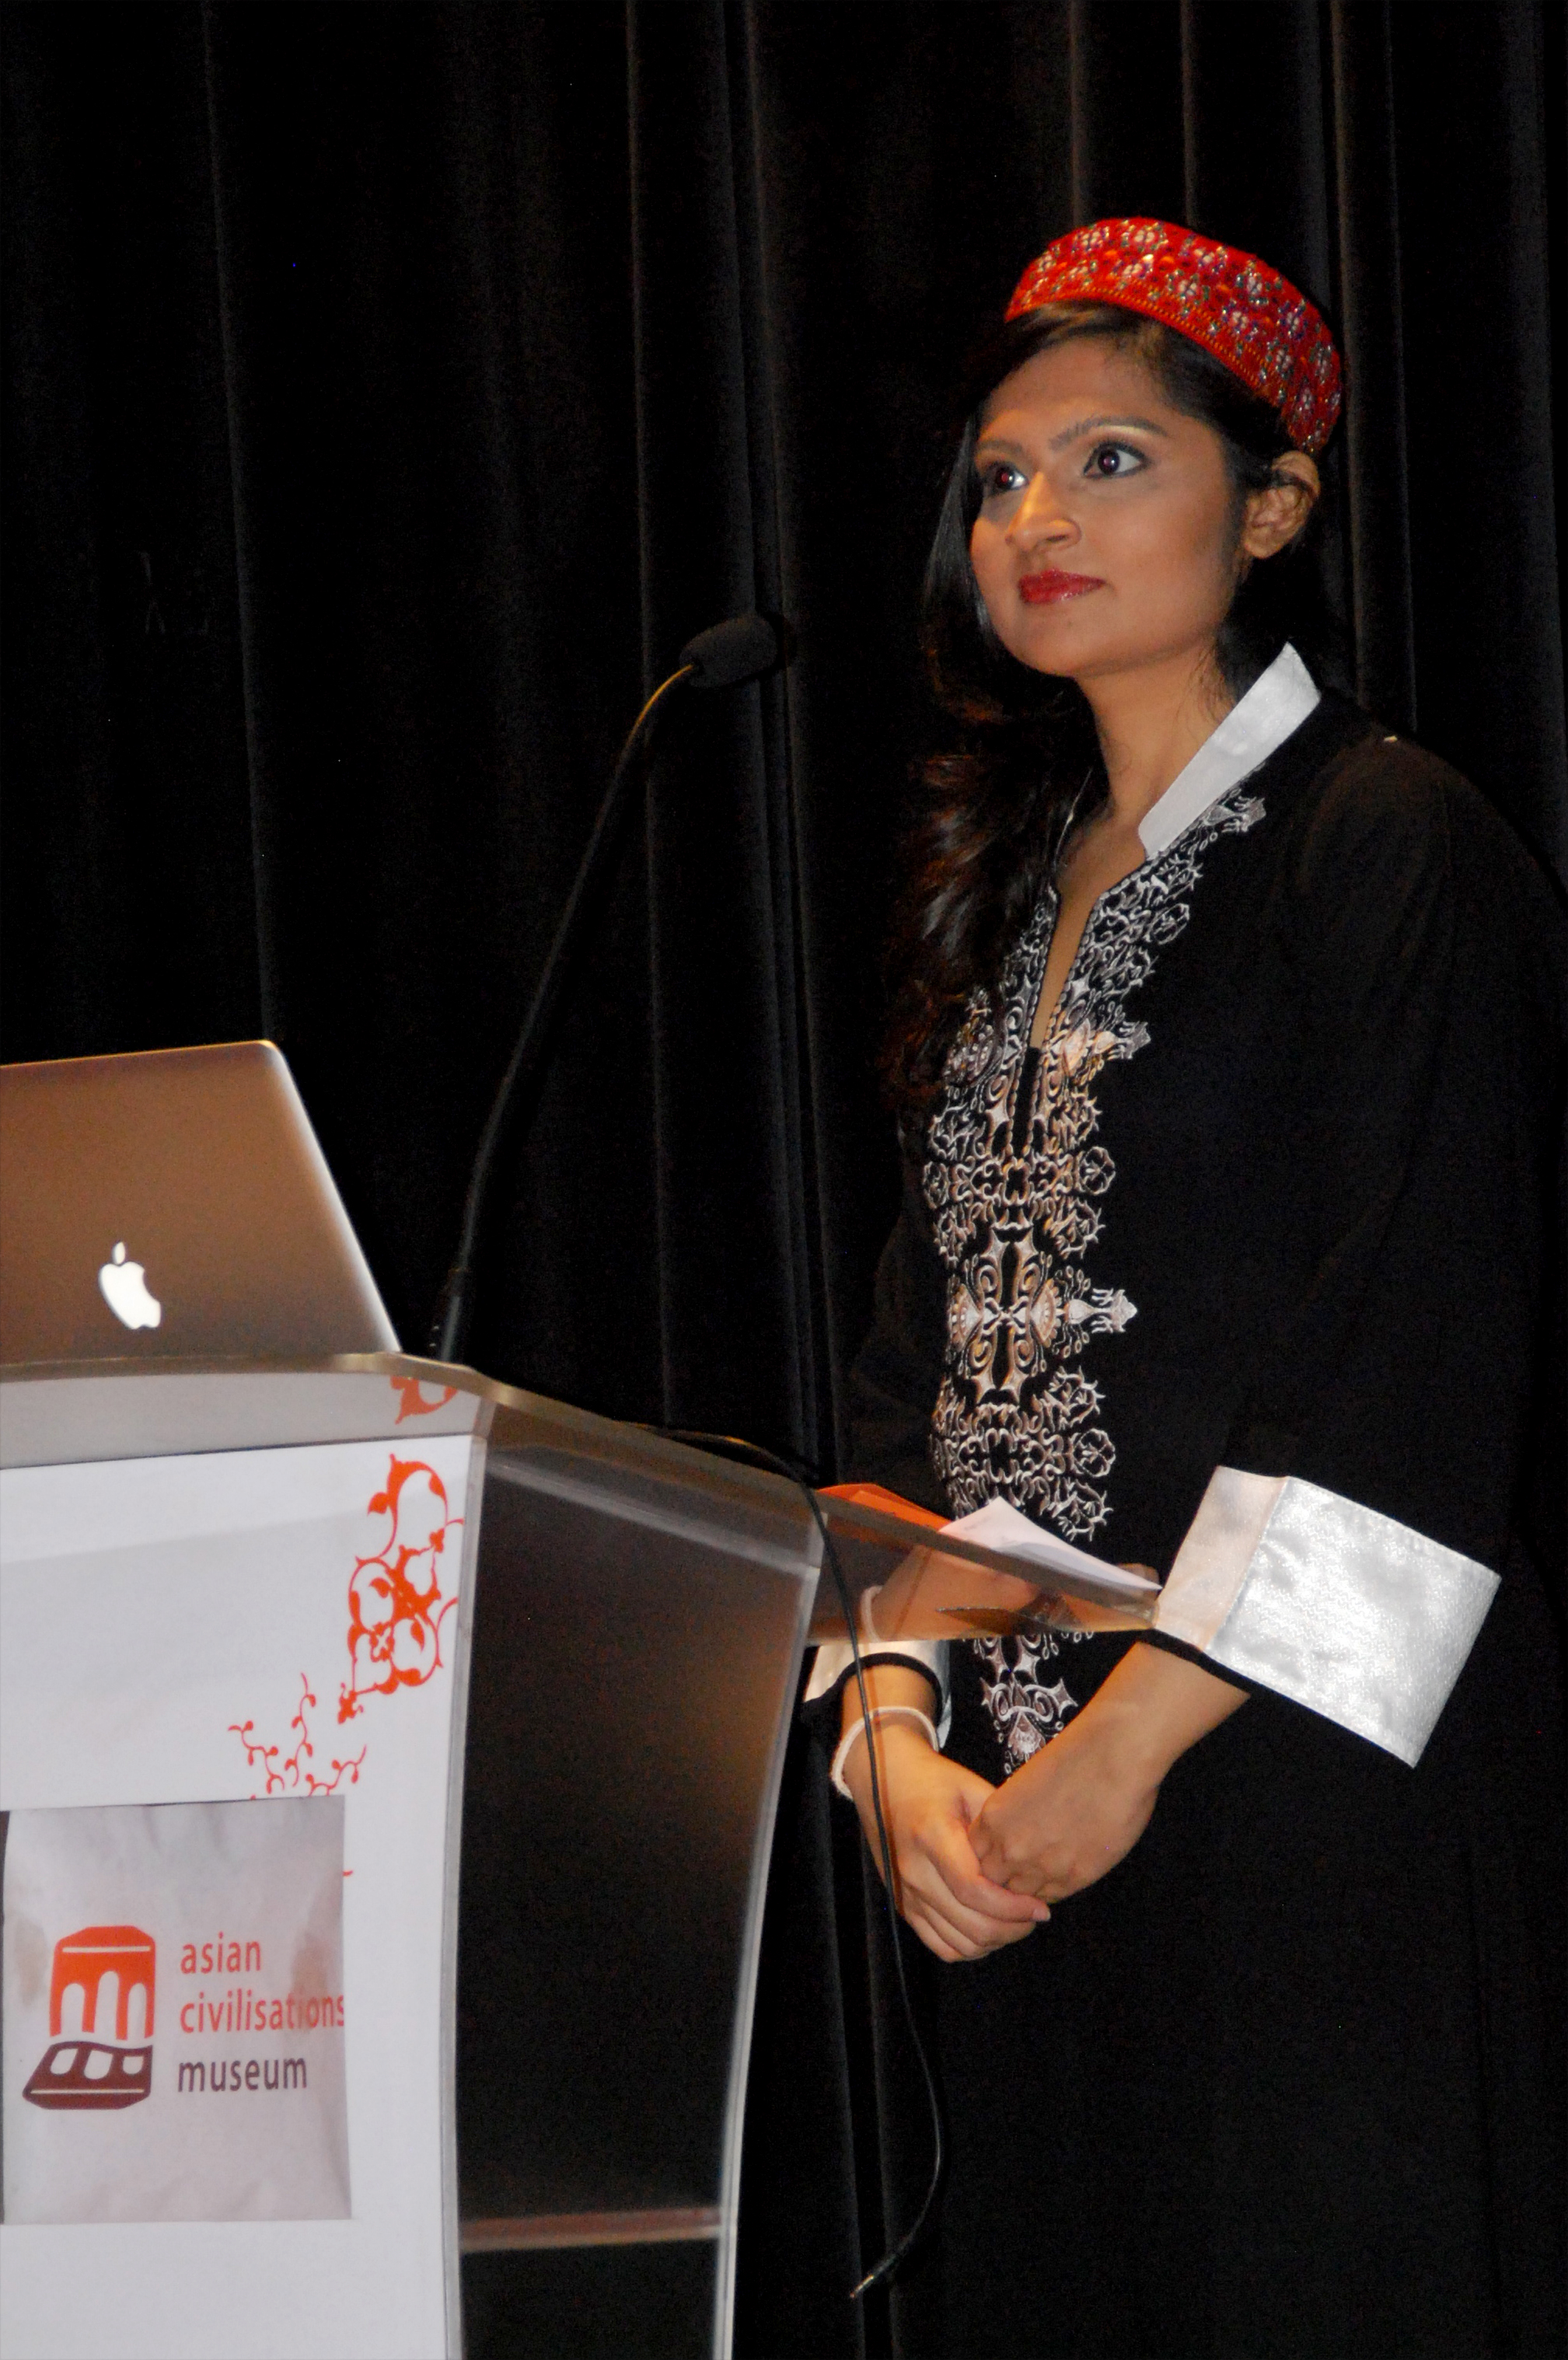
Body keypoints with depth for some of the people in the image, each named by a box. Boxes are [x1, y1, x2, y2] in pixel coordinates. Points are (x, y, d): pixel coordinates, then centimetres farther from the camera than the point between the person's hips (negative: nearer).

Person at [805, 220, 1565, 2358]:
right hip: (1015, 1812, 6)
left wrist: (1134, 1739, -17)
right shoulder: (1007, 888, 16)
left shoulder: (1393, 847, -6)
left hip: (1299, 1776, -6)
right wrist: (896, 1728, -2)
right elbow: (924, 1352, 13)